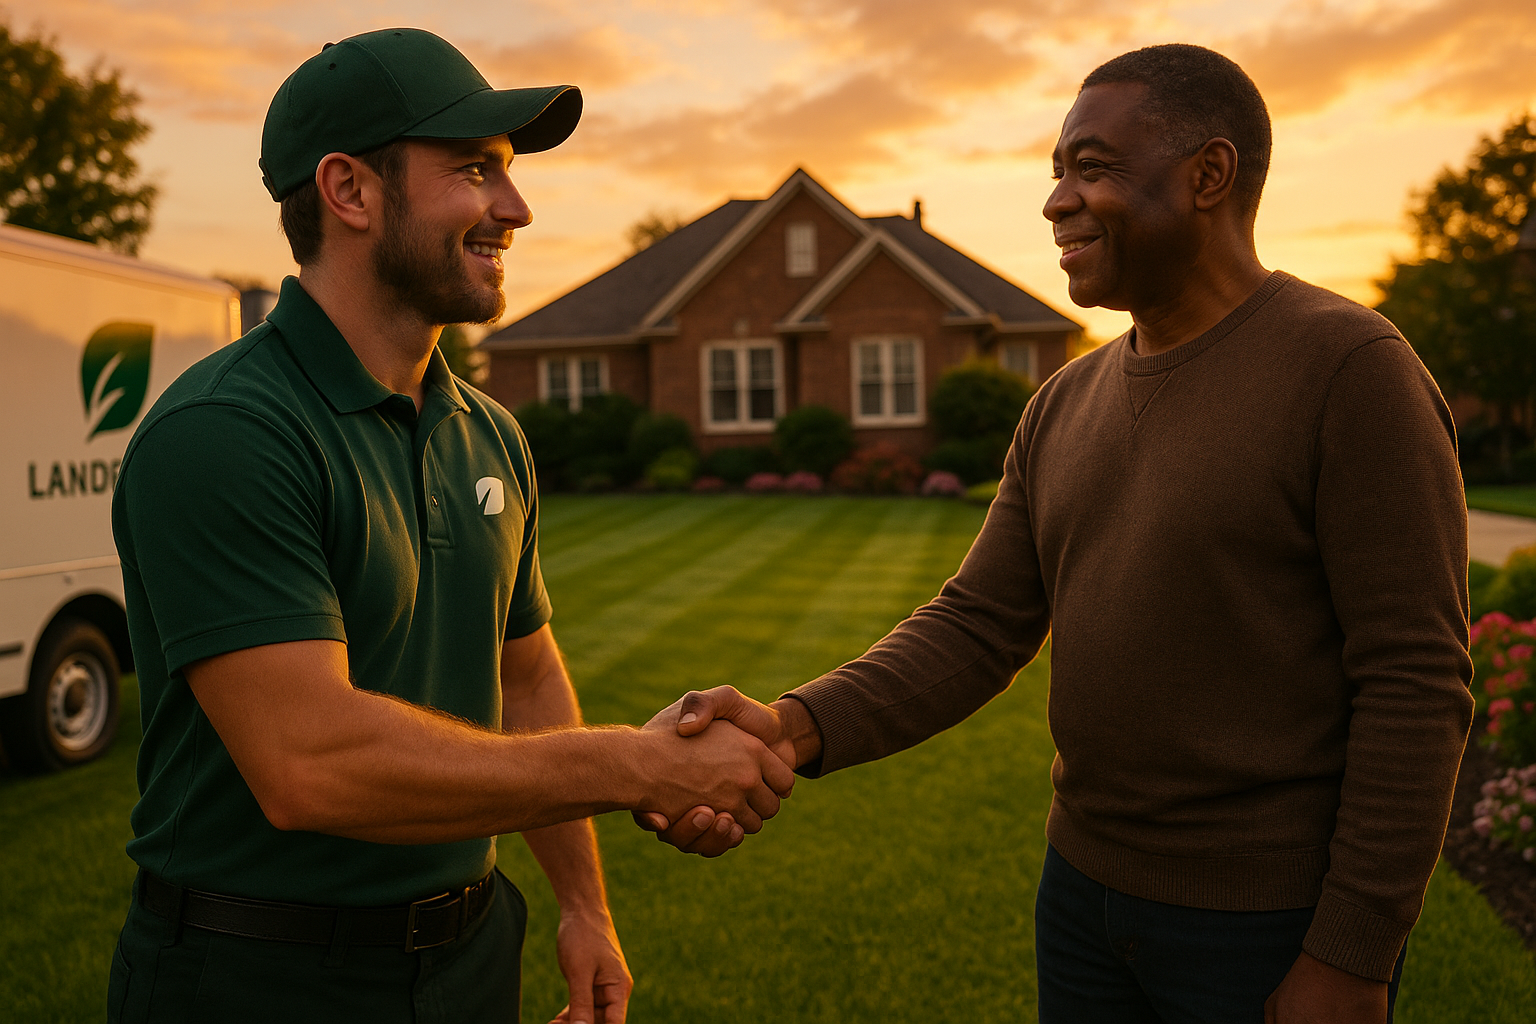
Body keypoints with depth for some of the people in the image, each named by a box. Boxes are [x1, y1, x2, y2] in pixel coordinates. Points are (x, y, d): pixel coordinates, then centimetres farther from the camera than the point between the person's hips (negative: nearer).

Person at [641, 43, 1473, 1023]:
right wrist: (797, 727, -17)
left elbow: (1416, 682, -17)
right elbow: (977, 628, -1)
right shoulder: (1067, 404, 4)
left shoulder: (1353, 366, -15)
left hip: (1276, 927, -6)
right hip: (1087, 888, 6)